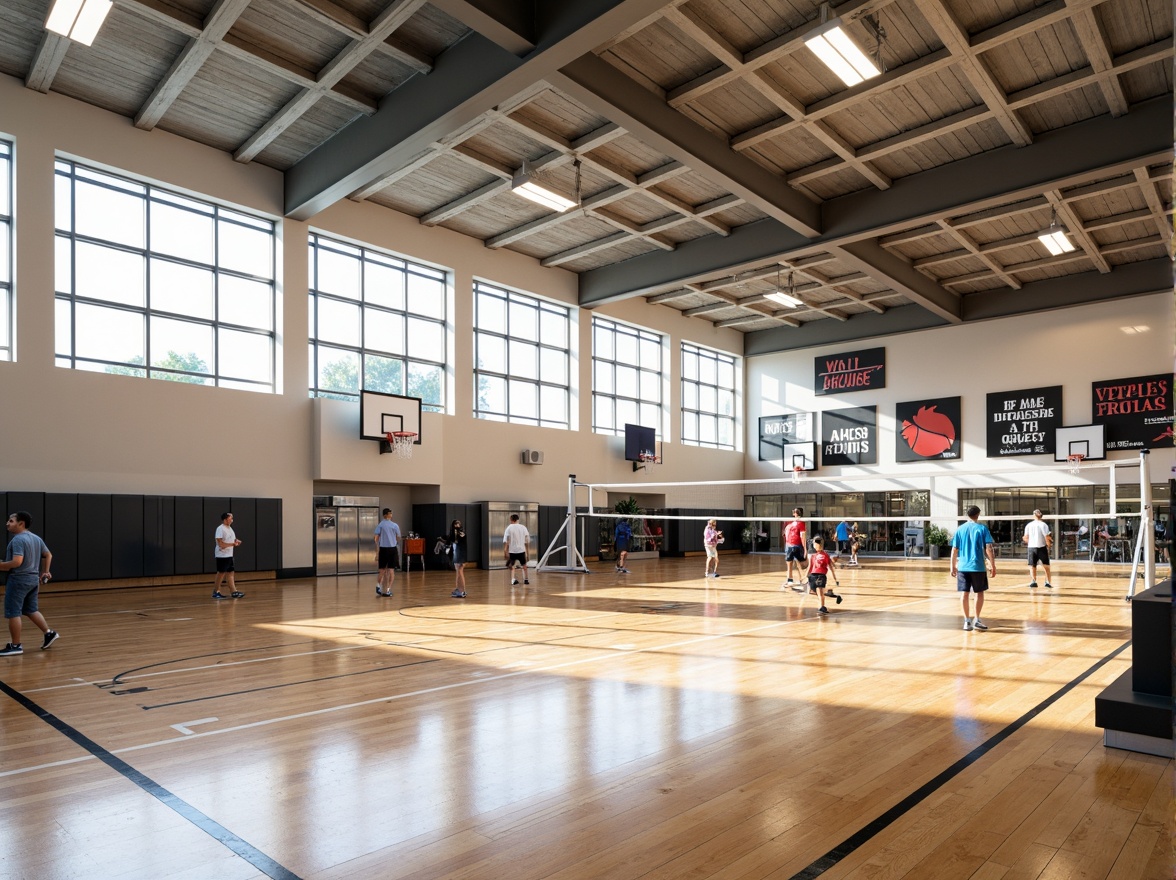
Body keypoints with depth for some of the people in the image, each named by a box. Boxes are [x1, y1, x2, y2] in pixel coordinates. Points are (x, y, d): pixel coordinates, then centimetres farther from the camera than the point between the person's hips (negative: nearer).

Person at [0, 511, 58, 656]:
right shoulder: (36, 538, 12)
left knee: (13, 612, 0)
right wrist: (45, 572, 26)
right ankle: (49, 633, 17)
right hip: (33, 579, 9)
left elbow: (17, 562, -26)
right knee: (31, 610, 19)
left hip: (18, 580, -9)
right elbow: (48, 555, 21)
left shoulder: (17, 540, -16)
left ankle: (15, 646, 4)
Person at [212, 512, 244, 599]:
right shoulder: (220, 529, -15)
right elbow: (220, 543, -21)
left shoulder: (229, 528, 13)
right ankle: (215, 592, 11)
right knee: (221, 573, 0)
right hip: (222, 555, -9)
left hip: (229, 555, 9)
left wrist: (236, 542, 3)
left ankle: (233, 591, 5)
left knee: (231, 573, 5)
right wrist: (232, 544, -21)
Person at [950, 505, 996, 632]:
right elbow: (988, 549, -7)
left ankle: (967, 621, 6)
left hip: (962, 567, 2)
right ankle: (976, 620, 11)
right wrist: (993, 565, -2)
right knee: (979, 593, 11)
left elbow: (954, 550, 5)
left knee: (964, 593, 4)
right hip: (978, 567, -2)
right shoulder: (982, 528, -2)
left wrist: (953, 566, 12)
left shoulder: (959, 529, 5)